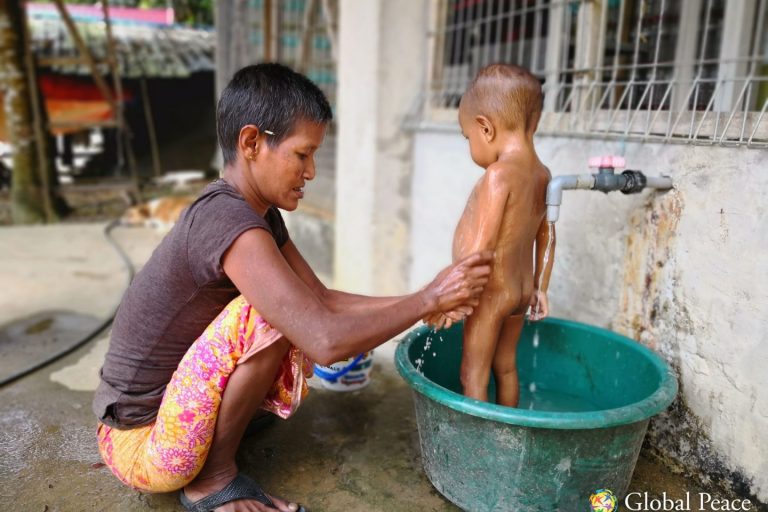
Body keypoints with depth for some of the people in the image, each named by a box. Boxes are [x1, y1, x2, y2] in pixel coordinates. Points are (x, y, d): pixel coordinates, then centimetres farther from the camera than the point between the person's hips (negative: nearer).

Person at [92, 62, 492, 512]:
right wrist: (428, 298, -22)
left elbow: (322, 301, 2)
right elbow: (327, 341, -34)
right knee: (269, 315, -26)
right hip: (141, 443, -8)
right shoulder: (229, 222, -29)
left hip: (170, 403, 8)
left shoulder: (260, 214, 1)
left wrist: (417, 305, -8)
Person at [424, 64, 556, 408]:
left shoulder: (499, 175, -22)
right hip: (521, 290, 9)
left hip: (491, 292, -8)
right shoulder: (542, 174, 4)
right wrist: (539, 287, 22)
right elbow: (546, 235, 12)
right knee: (505, 366, 21)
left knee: (473, 376, 3)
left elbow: (482, 244, -26)